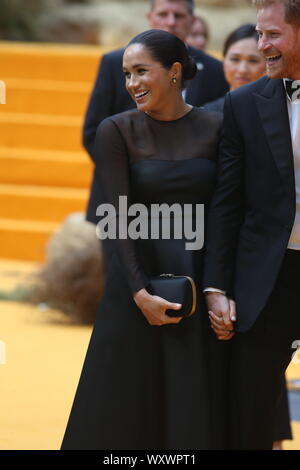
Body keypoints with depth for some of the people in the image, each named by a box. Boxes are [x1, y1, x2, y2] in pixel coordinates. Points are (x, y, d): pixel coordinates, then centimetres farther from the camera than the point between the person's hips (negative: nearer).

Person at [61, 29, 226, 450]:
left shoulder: (216, 128, 1)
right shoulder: (116, 131, -3)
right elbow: (119, 217, -9)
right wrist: (140, 292, -17)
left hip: (202, 275, 1)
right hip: (137, 277, -1)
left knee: (194, 407, 3)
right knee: (126, 402, 2)